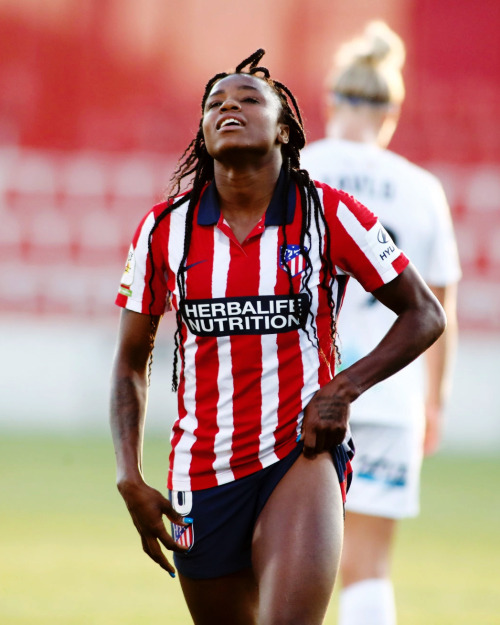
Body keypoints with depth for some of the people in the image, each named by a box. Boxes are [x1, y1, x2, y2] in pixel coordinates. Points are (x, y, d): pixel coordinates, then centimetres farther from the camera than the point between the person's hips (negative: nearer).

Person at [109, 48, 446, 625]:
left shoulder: (329, 215, -2)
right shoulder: (164, 230, 3)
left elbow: (424, 315, 5)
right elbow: (130, 363, 12)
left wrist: (343, 388, -9)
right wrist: (129, 480, 1)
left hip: (302, 450, -3)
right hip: (201, 471, 3)